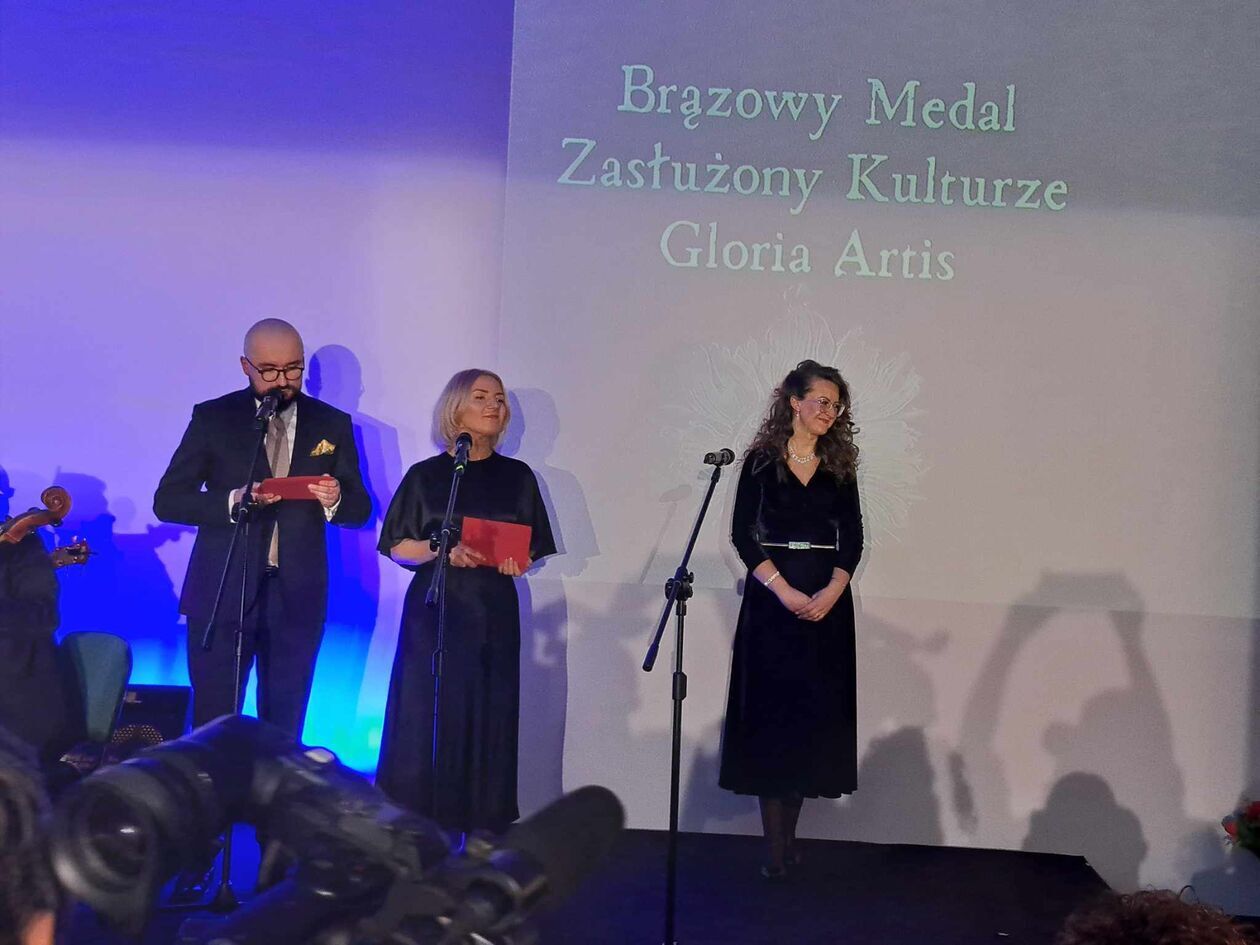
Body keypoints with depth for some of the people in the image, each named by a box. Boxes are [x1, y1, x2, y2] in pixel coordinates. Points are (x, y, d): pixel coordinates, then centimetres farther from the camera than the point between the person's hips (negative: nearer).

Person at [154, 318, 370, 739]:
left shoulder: (332, 424, 7)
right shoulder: (213, 418, 1)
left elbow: (360, 509, 9)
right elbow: (167, 500, -2)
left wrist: (334, 500, -15)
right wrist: (234, 501, -19)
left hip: (297, 597, 2)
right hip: (223, 593, -2)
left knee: (284, 730, 9)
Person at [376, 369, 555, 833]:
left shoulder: (517, 476, 8)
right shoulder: (425, 475, 3)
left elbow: (532, 550, 11)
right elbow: (398, 548, 3)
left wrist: (517, 562, -11)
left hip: (493, 616, 1)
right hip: (434, 611, -1)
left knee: (486, 718, -1)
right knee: (426, 717, -3)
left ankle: (482, 828, 6)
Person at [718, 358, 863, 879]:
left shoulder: (840, 465, 9)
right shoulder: (761, 460, 0)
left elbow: (853, 537, 5)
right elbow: (743, 534, -5)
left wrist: (831, 592, -12)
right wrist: (784, 590, -15)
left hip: (827, 601, 3)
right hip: (772, 598, -3)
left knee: (817, 715, 3)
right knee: (773, 713, -3)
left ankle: (788, 835, 13)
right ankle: (776, 847, -1)